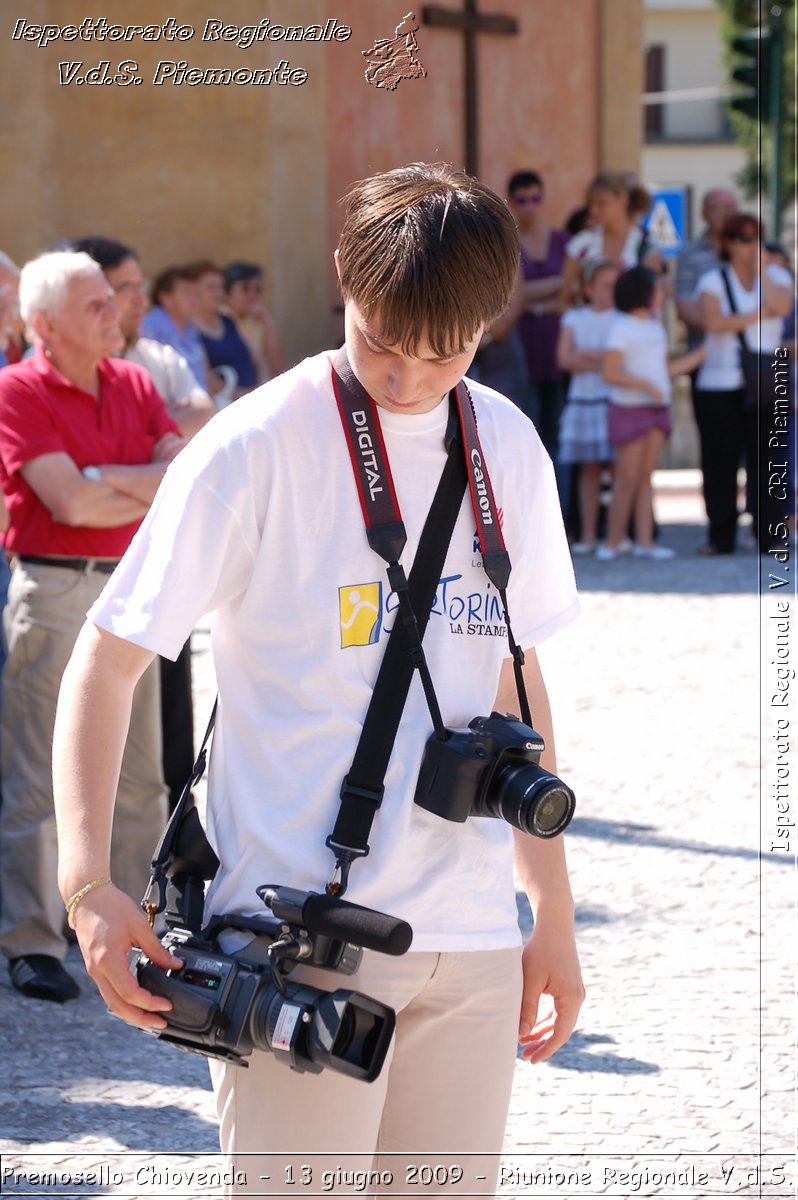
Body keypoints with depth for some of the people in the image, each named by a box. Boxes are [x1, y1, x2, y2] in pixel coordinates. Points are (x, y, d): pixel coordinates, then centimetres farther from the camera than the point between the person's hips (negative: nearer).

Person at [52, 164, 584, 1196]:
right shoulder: (257, 446, -8)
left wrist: (552, 908, 18)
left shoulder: (508, 447, 9)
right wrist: (86, 882, -19)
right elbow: (108, 657, -7)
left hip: (472, 945, 5)